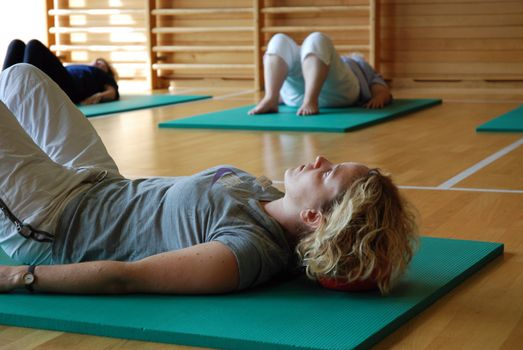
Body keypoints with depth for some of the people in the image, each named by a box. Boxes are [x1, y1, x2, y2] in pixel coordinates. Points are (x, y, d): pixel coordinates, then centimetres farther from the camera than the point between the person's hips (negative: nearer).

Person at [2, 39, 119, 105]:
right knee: (17, 45, -13)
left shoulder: (104, 76, 35)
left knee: (34, 45, -23)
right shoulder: (75, 68, 46)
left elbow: (113, 93, 12)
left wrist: (99, 96, -13)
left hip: (68, 88, -5)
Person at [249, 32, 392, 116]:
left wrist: (378, 98, -7)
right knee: (279, 40, -20)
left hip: (336, 91, -3)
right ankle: (270, 99, -42)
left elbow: (385, 93, 17)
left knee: (317, 40, -28)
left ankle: (310, 101, -48)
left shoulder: (364, 69, 39)